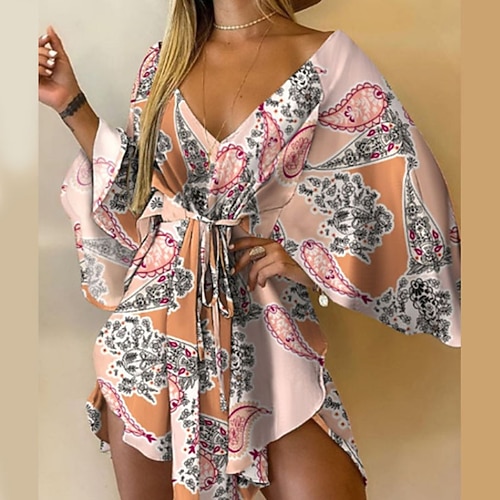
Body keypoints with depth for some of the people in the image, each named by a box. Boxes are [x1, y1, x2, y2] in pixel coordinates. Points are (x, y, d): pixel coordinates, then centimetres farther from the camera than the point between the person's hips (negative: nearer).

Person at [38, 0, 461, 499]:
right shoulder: (165, 60, 9)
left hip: (263, 331, -3)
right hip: (154, 319, 3)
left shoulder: (329, 60, -3)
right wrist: (71, 104, 11)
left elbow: (406, 200, -3)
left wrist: (310, 262, -14)